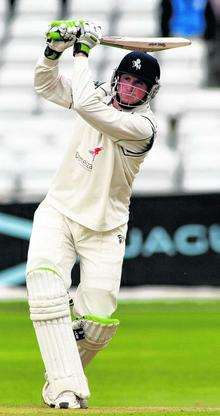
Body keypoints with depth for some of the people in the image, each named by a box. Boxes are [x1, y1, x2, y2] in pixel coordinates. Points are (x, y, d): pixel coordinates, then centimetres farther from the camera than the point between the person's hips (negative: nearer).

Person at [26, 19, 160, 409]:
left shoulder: (142, 126, -18)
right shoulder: (101, 96, 1)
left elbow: (85, 105, -30)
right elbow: (45, 84, 5)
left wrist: (82, 52, -22)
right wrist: (56, 47, -14)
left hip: (103, 229, -3)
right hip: (58, 212, 3)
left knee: (99, 319, -12)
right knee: (44, 279, -24)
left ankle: (65, 373, 20)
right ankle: (65, 386, -27)